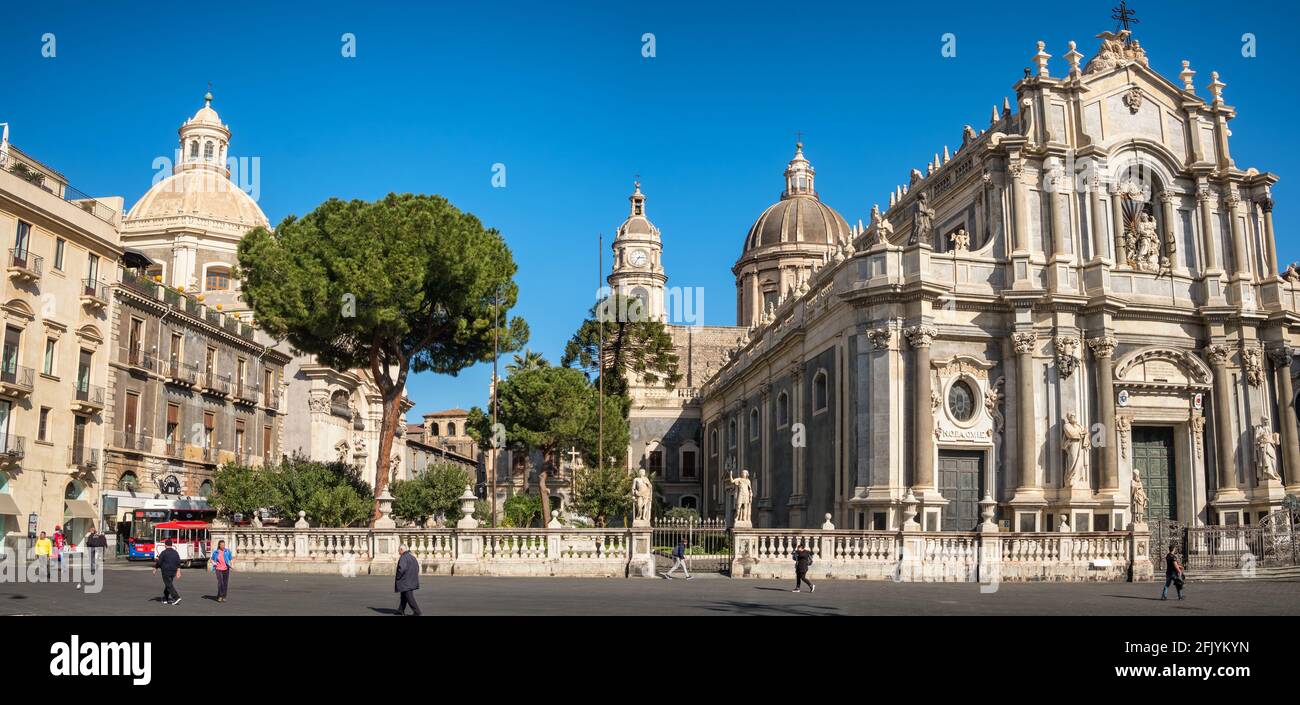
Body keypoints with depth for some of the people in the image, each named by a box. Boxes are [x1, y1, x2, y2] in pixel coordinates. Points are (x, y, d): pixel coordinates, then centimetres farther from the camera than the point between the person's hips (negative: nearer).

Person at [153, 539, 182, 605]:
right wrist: (178, 571, 8)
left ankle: (176, 598, -21)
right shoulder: (175, 552, 7)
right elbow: (178, 563, 5)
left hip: (166, 572, -6)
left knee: (169, 585, -8)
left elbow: (158, 562, -8)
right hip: (173, 572, 6)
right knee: (168, 585, 18)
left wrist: (155, 569, 6)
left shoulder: (164, 553, -10)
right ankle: (165, 599, 24)